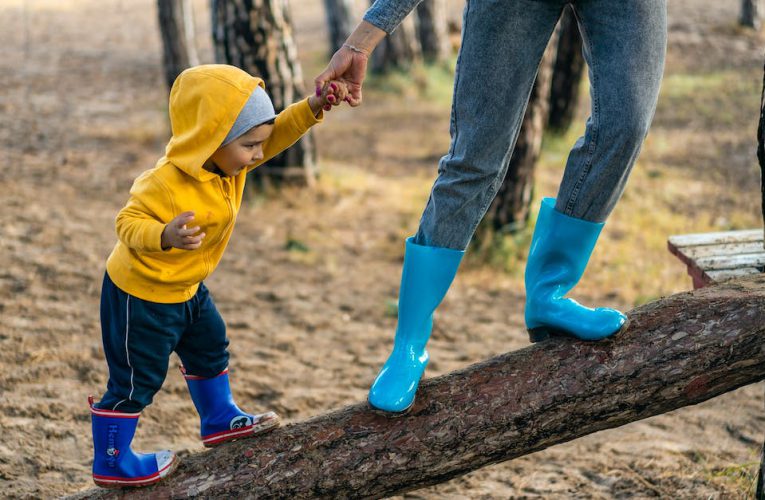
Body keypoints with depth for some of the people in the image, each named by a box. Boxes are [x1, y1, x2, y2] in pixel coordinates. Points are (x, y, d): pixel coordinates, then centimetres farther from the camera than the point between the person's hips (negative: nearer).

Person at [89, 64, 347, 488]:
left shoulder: (226, 160, -8)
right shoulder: (167, 184, -34)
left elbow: (277, 134, -1)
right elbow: (128, 223, -33)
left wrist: (312, 108, -16)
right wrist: (165, 236, -52)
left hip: (184, 287, 9)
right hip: (140, 294, -9)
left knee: (209, 347, 25)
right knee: (136, 379, 2)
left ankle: (220, 420, 46)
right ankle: (110, 464, 17)